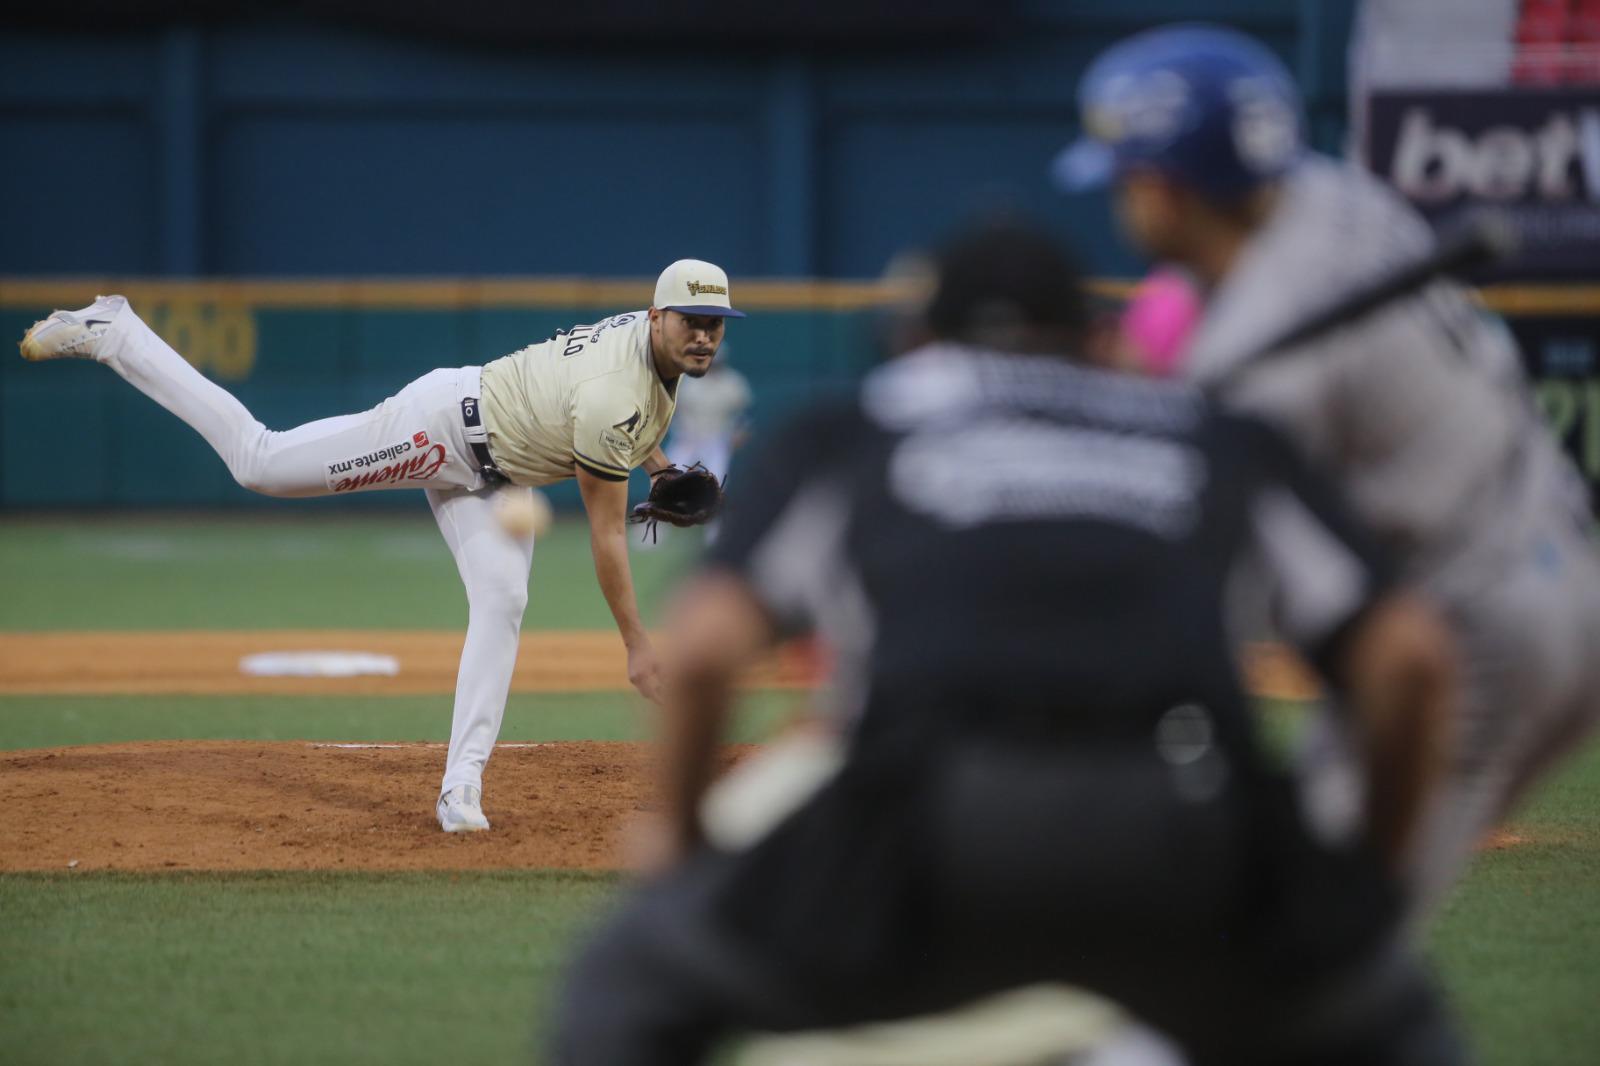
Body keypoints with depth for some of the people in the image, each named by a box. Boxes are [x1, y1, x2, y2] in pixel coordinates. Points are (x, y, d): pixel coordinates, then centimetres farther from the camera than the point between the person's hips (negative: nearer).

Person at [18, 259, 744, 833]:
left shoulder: (656, 339, -6)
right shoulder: (613, 400, -34)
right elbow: (605, 534, -30)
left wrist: (657, 464, 8)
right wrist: (636, 645, -27)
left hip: (490, 475, 9)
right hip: (446, 423, -9)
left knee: (501, 604, -7)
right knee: (258, 460, -4)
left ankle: (461, 789, -9)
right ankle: (110, 335, 7)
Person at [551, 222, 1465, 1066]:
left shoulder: (837, 439, 27)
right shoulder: (1227, 441, 31)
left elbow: (705, 648, 12)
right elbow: (1410, 652, 20)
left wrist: (679, 840, 27)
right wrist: (1376, 864, 33)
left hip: (933, 820, -1)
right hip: (1190, 835, 1)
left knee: (628, 991, 20)